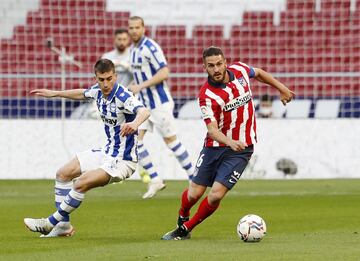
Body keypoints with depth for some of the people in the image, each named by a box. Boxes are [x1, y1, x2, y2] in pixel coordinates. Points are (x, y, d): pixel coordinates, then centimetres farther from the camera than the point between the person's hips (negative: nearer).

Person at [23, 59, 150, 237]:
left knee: (81, 184, -22)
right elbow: (82, 94, 24)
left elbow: (144, 111, -46)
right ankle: (63, 224, 18)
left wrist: (135, 123, -68)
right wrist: (55, 94, 32)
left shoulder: (123, 96, -26)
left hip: (122, 161, -9)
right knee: (63, 174, 13)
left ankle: (52, 222, -5)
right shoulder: (98, 91, -2)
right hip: (107, 153, 9)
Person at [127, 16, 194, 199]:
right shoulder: (133, 49, 11)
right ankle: (155, 180, 2)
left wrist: (141, 86, -23)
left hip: (159, 103, -8)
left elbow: (164, 73, -22)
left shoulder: (150, 47, -16)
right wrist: (134, 86, 7)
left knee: (170, 140, -1)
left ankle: (194, 177, 13)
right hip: (144, 104, 8)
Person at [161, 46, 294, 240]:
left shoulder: (239, 70, -7)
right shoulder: (207, 96, -19)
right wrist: (230, 142, -46)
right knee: (194, 194, 2)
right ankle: (182, 218, 38)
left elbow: (259, 73, 18)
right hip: (215, 145, -1)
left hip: (241, 149, 1)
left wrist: (281, 88, 25)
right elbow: (212, 129, -28)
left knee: (216, 194, -12)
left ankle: (185, 230, 8)